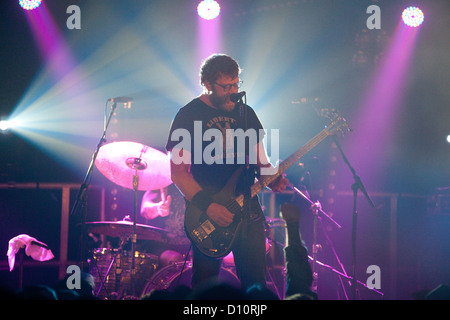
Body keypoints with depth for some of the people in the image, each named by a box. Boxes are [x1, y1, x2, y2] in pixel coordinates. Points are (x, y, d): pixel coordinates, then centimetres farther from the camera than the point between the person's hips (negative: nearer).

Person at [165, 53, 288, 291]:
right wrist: (208, 206, -20)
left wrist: (272, 179, -5)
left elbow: (259, 160, 18)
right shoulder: (188, 116, -4)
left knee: (256, 285, 4)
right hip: (207, 216, -4)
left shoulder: (245, 113, 12)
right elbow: (178, 172, -8)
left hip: (248, 211, 4)